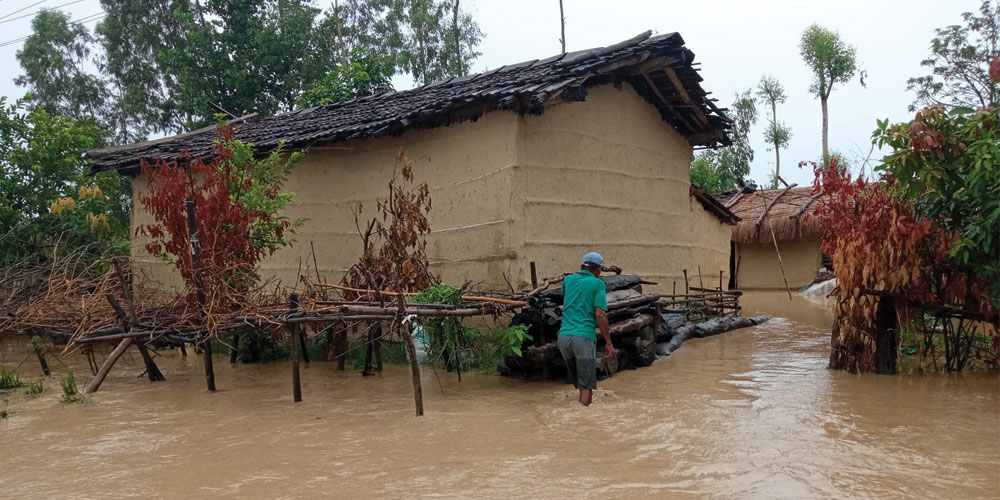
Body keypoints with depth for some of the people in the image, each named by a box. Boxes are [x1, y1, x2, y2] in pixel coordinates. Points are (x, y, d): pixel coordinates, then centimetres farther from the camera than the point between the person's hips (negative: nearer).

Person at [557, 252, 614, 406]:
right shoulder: (598, 284, 2)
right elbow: (600, 314, -8)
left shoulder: (568, 280, 16)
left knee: (582, 383, 21)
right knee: (586, 387, -3)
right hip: (584, 337, -5)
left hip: (564, 336, 5)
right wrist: (608, 343, -3)